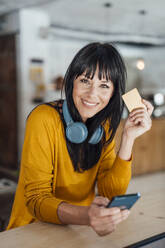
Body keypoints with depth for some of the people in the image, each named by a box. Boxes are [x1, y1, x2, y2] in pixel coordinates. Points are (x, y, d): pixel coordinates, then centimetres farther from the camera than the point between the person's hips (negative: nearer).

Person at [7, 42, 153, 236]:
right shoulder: (43, 119, -16)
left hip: (79, 231, 5)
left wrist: (128, 138, -15)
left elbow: (111, 194, -5)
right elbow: (36, 199, -17)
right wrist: (85, 216, -35)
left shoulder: (104, 125, 0)